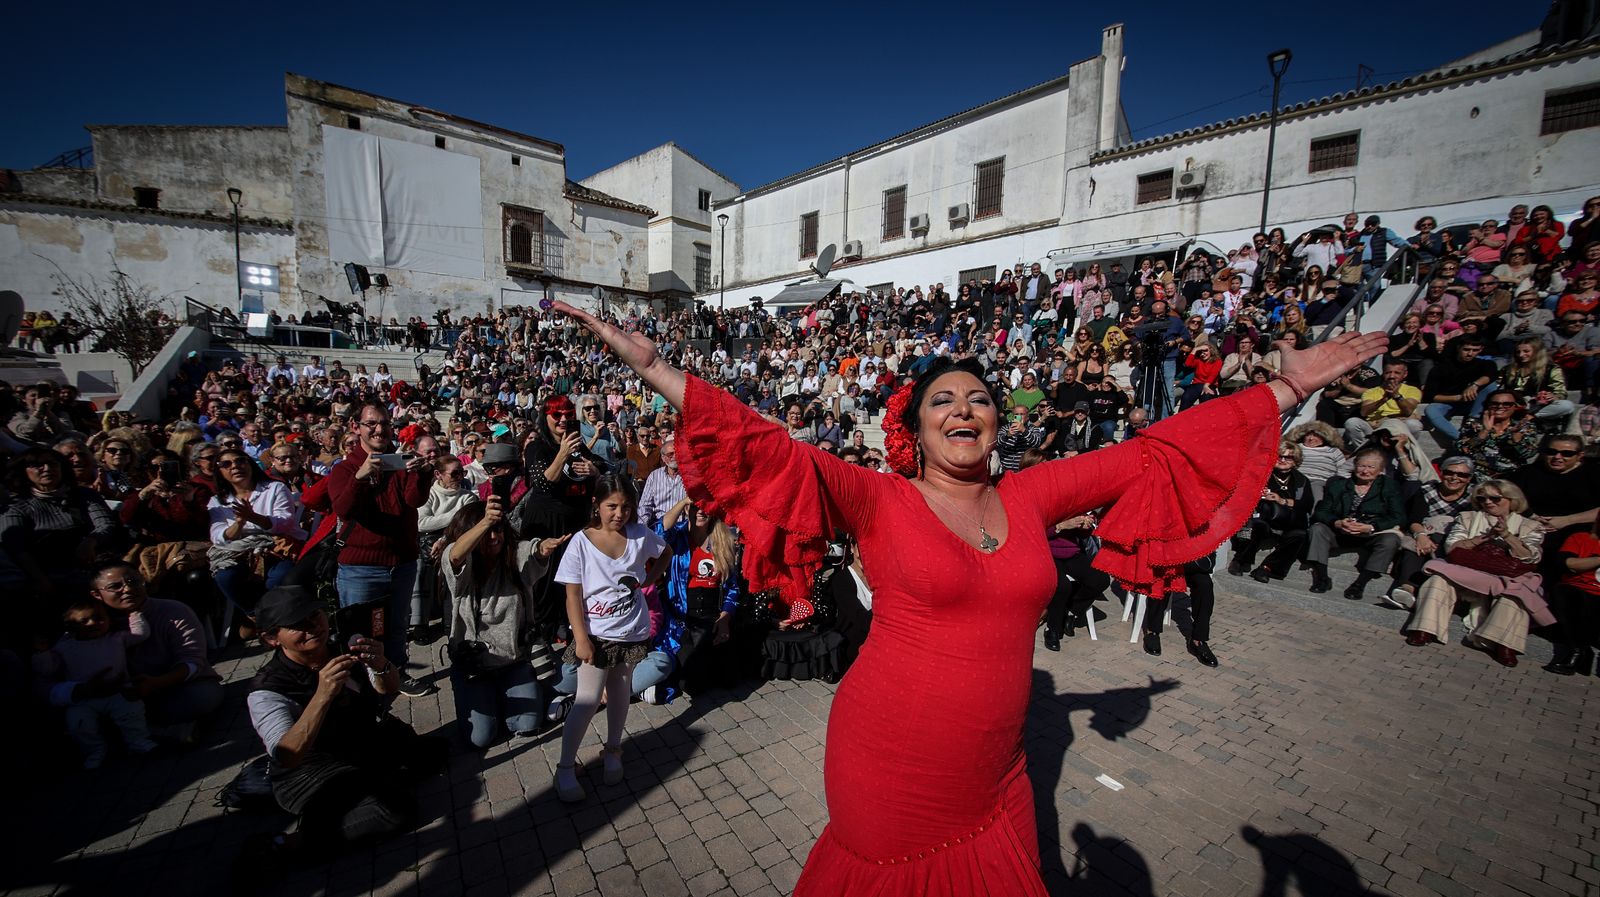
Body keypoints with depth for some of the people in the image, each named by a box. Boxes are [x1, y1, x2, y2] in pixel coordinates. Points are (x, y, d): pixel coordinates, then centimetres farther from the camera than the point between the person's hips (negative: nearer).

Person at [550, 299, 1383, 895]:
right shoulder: (882, 502, -14)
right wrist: (652, 366, -28)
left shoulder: (1028, 497, -2)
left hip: (994, 775, 5)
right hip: (890, 765, -4)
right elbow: (771, 450, -23)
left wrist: (1287, 386, 4)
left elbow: (1148, 452, 1)